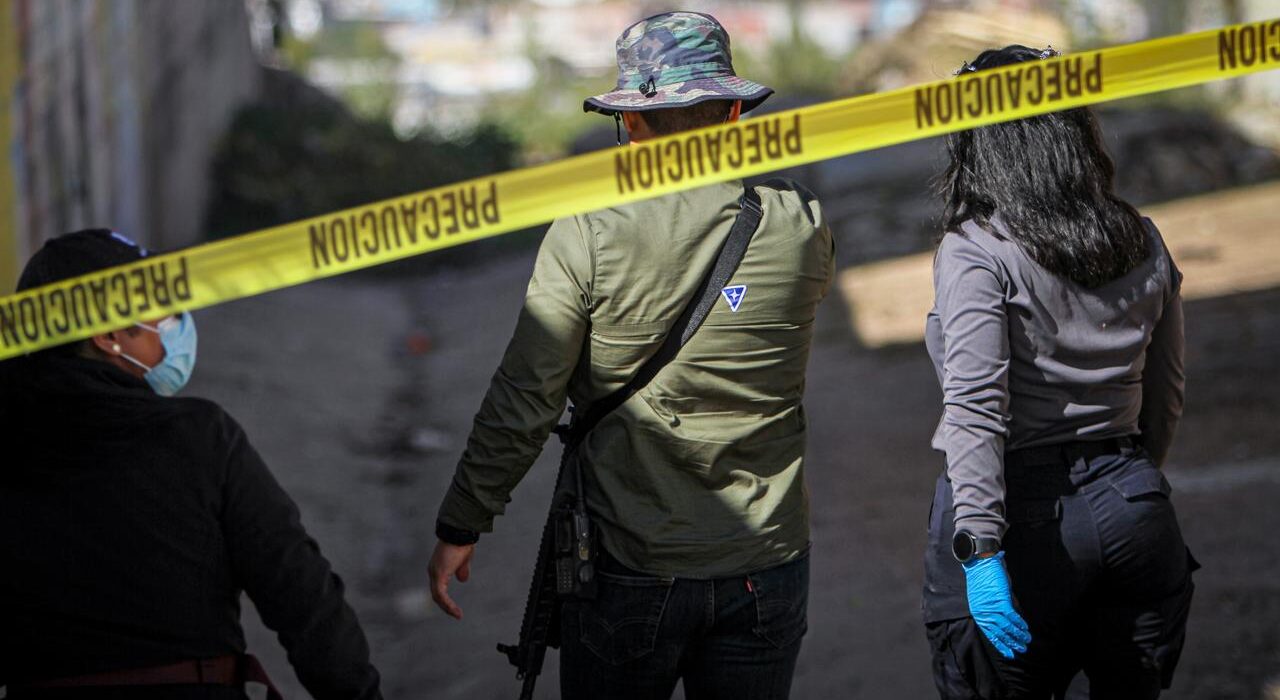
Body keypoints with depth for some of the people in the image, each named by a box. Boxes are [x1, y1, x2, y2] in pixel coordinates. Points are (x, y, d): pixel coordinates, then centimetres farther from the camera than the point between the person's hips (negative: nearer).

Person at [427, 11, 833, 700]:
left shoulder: (590, 233, -13)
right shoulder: (802, 227, -5)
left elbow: (522, 400, -11)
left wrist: (459, 526, -1)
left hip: (630, 567, -2)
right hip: (767, 563, 3)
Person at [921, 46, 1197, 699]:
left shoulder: (976, 252, -12)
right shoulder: (1143, 242, 6)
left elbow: (975, 409, -20)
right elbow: (1165, 399, 15)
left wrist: (980, 548, -23)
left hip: (1023, 514, -5)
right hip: (1134, 513, 6)